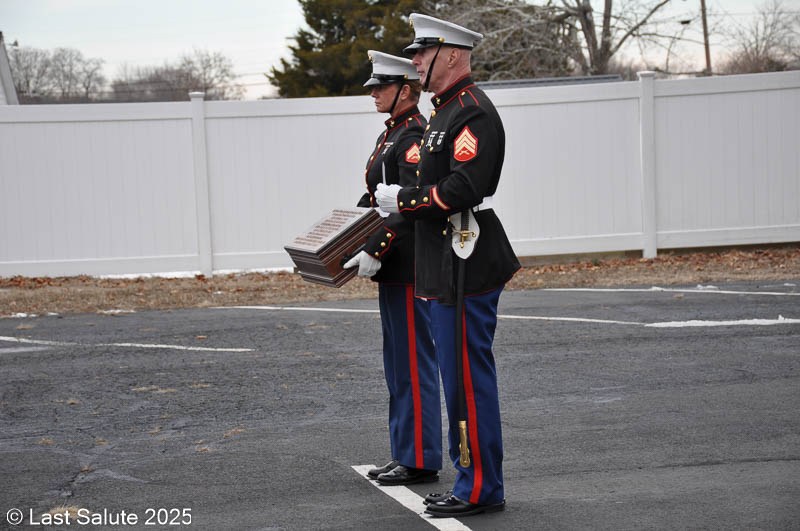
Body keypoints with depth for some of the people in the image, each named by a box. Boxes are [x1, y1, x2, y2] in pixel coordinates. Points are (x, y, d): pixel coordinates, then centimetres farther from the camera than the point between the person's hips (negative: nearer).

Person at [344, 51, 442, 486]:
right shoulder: (391, 135, 16)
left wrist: (374, 250, -24)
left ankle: (421, 461, 2)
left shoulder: (415, 137, -15)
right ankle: (406, 453, 22)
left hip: (409, 268, -11)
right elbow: (373, 198, 22)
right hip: (393, 270, 11)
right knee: (398, 364, 14)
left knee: (414, 363, -4)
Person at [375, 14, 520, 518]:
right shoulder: (446, 111, 18)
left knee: (468, 376, -5)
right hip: (449, 266, 11)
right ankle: (472, 479, 23)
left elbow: (462, 189, -25)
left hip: (467, 268, -11)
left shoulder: (473, 112, -16)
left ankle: (481, 489, 2)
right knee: (460, 376, 15)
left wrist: (403, 200, -14)